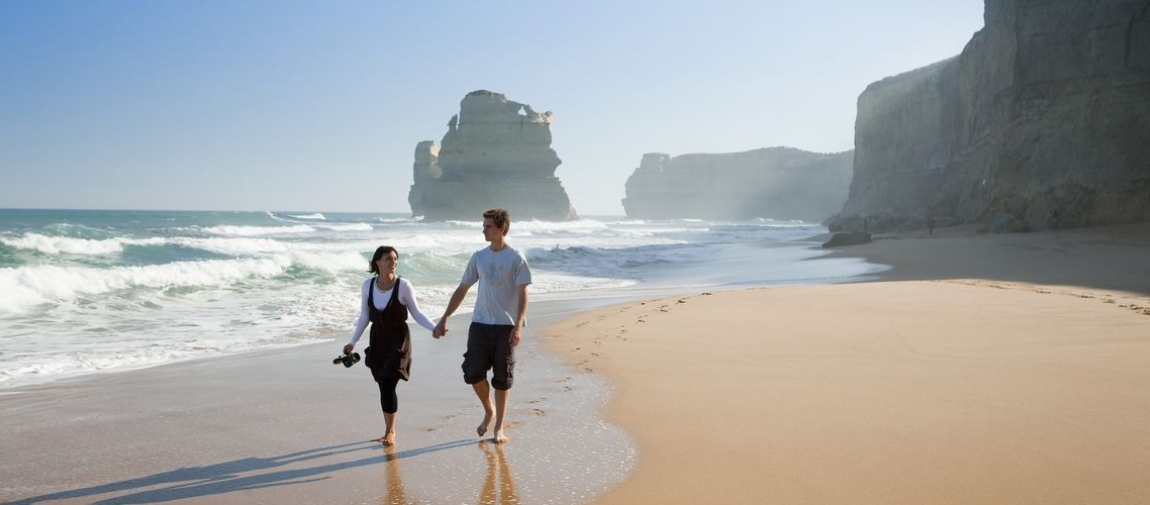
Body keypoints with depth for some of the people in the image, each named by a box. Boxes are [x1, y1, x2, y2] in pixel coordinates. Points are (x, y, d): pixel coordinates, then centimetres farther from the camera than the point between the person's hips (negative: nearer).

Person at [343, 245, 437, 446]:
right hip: (377, 341, 4)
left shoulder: (403, 286, -11)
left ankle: (390, 432, 3)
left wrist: (434, 327, -17)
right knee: (384, 386, 8)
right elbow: (364, 317, 8)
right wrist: (352, 342, 6)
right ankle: (390, 430, 24)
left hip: (398, 341, -4)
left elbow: (416, 313, -3)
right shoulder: (368, 286, -1)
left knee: (388, 385, -11)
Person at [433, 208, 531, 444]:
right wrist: (444, 319, 11)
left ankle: (499, 427, 17)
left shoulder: (516, 258, -5)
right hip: (479, 324, 4)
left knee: (502, 378, 4)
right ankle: (488, 410, 27)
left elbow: (522, 294, -10)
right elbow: (462, 289, 13)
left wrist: (518, 325, -22)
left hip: (505, 326, -4)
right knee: (473, 373, 0)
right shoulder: (479, 257, 8)